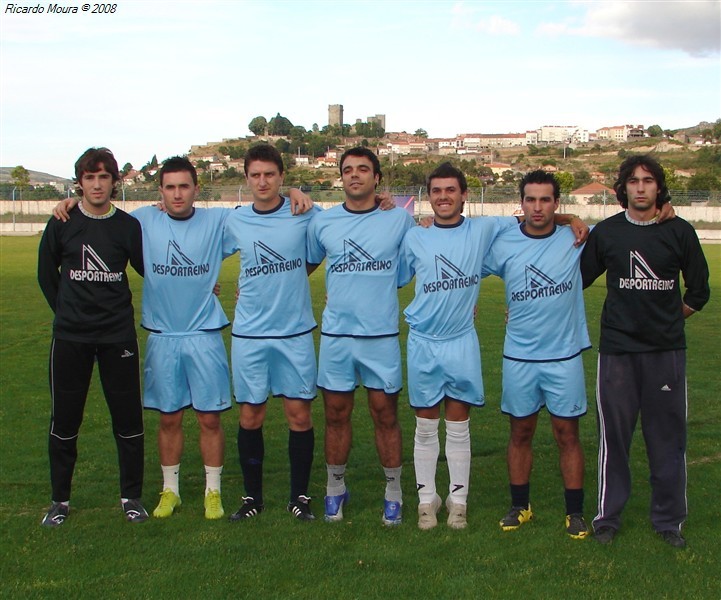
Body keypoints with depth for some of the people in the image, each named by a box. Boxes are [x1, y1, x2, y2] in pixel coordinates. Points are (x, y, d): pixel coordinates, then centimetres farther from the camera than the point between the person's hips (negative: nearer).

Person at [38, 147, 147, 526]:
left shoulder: (128, 226, -1)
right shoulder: (62, 224, 0)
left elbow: (147, 268, 11)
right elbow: (46, 274, 12)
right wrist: (65, 310, 11)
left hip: (118, 335, 0)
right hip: (70, 337, 1)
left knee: (128, 418, 4)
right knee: (64, 419, 7)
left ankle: (131, 496, 19)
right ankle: (60, 499, 22)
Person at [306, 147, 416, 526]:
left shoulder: (399, 220, 0)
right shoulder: (322, 222, 5)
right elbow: (305, 264, 20)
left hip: (381, 334, -1)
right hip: (335, 334, 2)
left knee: (385, 414, 6)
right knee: (336, 414, 10)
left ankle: (393, 492, 19)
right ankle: (335, 487, 26)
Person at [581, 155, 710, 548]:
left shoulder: (679, 232, 3)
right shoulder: (605, 232, 3)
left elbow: (698, 291, 12)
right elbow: (577, 280, 12)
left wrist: (667, 320, 9)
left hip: (667, 351, 0)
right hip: (617, 350, 0)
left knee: (668, 438, 6)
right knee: (613, 436, 5)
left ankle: (669, 520, 20)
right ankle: (607, 517, 18)